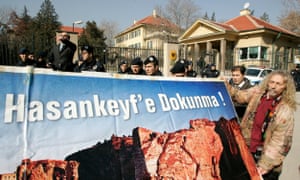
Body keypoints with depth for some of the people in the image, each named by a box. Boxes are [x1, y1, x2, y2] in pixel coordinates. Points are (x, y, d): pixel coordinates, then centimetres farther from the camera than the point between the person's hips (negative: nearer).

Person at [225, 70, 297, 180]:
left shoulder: (286, 111, -19)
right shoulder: (258, 93, -7)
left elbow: (279, 142, -19)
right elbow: (240, 96, 12)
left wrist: (265, 165, -20)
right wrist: (226, 86, -3)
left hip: (264, 155, -4)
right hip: (247, 149, 4)